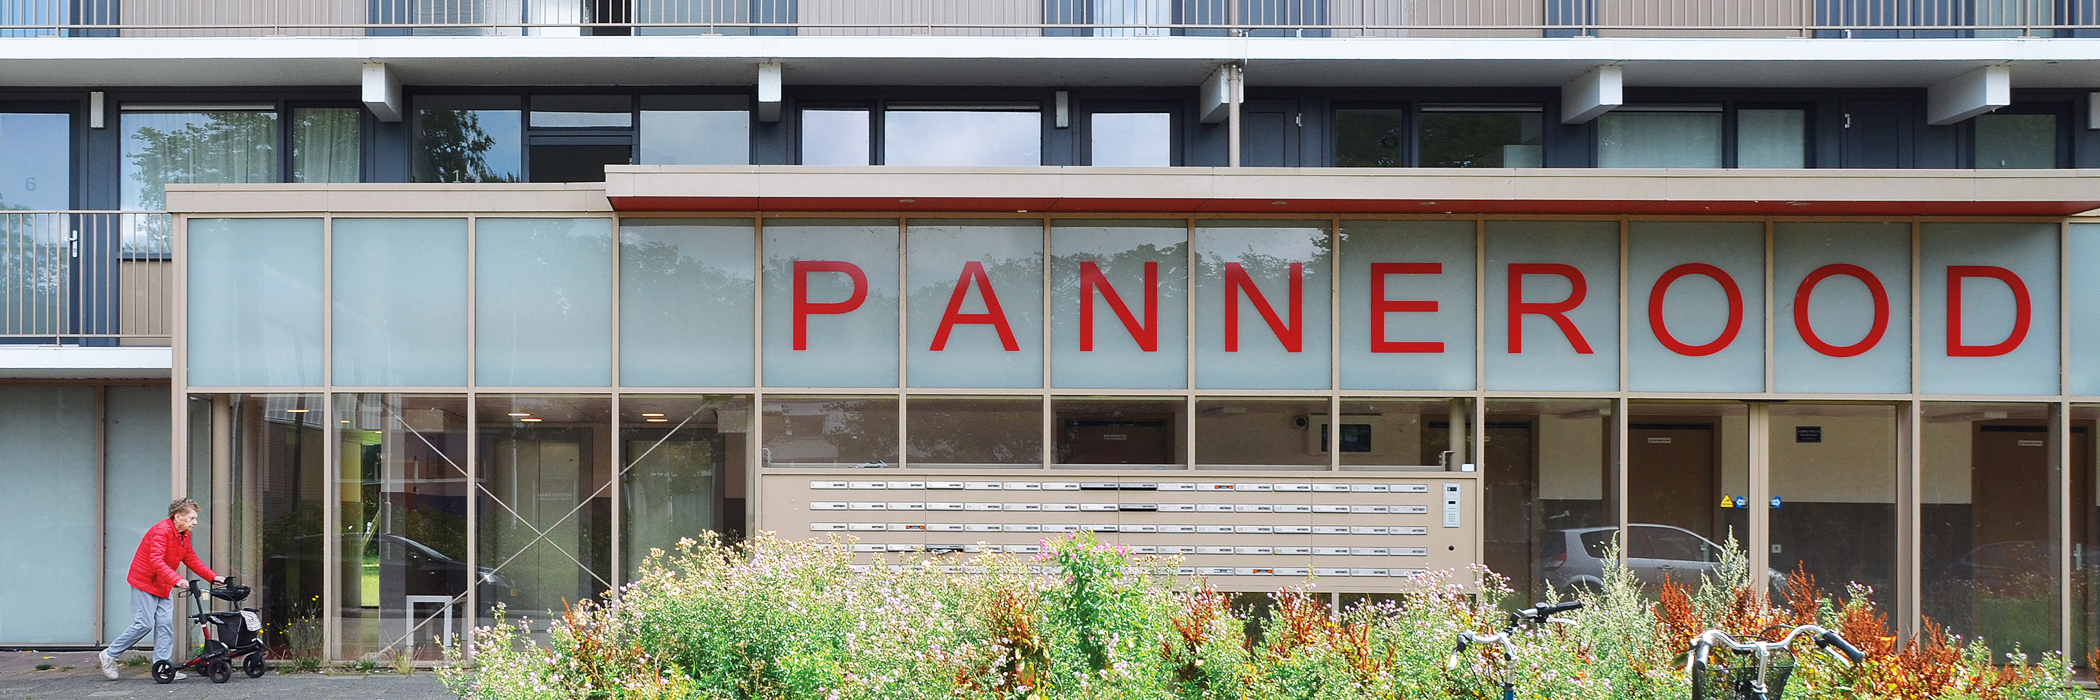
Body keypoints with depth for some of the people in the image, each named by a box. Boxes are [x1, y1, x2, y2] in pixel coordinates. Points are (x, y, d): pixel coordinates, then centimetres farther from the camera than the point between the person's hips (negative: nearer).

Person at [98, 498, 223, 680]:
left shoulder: (184, 535, 7)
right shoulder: (161, 531, -22)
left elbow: (192, 560, 14)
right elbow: (156, 561, -33)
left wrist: (213, 578, 3)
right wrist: (176, 580, -44)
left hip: (163, 586, 8)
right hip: (144, 583, -8)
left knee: (165, 625, -1)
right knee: (144, 624, -9)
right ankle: (109, 655, 8)